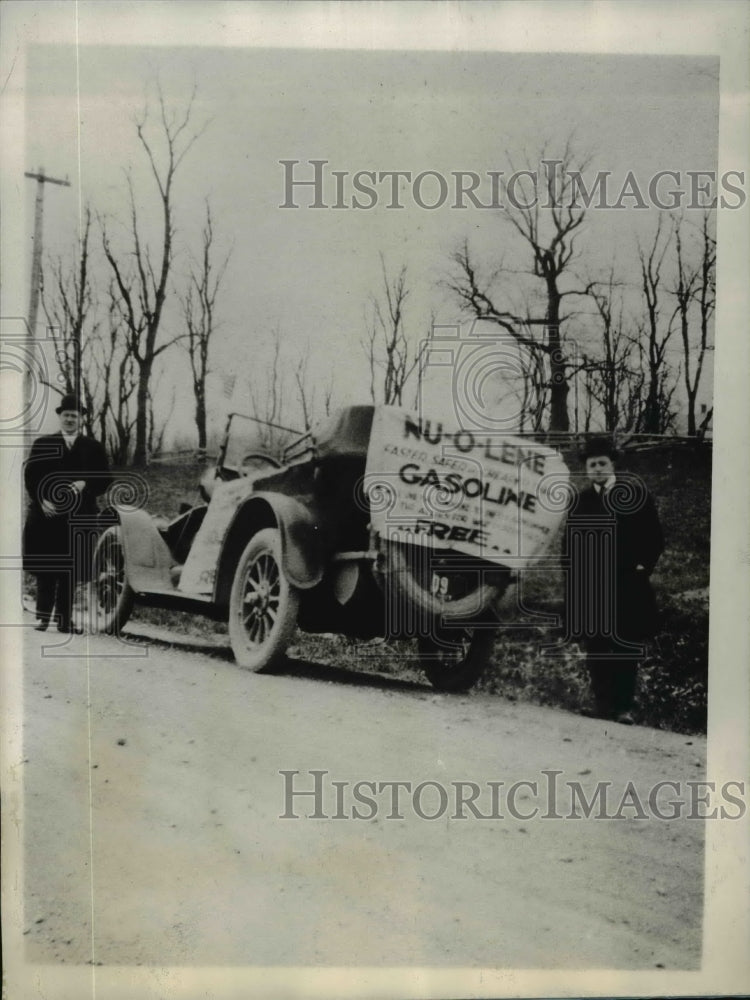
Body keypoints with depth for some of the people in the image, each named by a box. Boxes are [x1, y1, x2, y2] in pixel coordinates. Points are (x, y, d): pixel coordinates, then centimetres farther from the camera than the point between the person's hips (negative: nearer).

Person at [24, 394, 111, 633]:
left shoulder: (93, 448, 10)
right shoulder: (42, 444, 10)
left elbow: (105, 479, 6)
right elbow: (30, 476, 4)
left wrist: (85, 484, -13)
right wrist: (41, 500, -10)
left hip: (78, 518, 1)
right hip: (46, 515, 0)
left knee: (70, 570, 3)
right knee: (45, 568, 1)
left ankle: (65, 618, 9)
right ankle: (43, 615, 10)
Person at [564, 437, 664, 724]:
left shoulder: (635, 494, 1)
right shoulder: (581, 502, 9)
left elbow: (654, 537, 3)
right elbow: (571, 547, 12)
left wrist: (643, 566, -7)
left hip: (627, 585, -2)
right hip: (591, 588, 3)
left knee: (626, 649, 0)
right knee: (596, 649, 4)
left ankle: (624, 707, 7)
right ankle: (603, 706, 13)